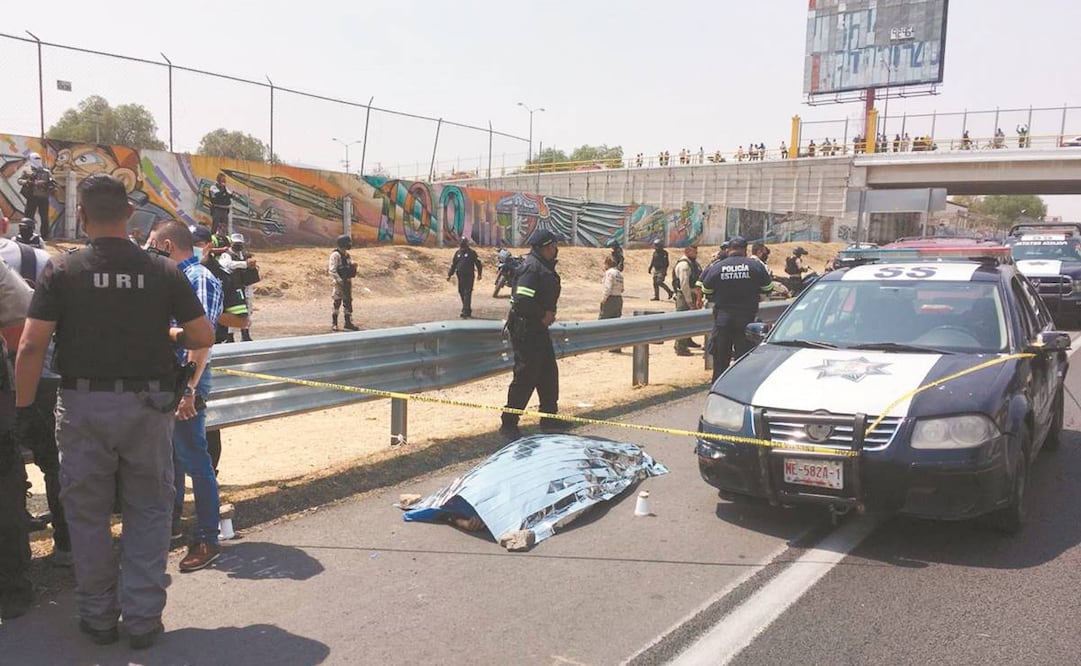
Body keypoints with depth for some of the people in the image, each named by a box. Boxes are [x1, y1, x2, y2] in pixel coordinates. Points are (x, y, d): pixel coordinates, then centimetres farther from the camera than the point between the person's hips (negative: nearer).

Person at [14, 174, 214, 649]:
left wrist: (22, 407, 1)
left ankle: (98, 617, 26)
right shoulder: (162, 271, -3)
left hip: (82, 406, 0)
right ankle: (142, 619, 15)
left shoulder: (62, 270, -5)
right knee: (148, 511, 13)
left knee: (88, 512, 15)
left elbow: (31, 346, -9)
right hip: (148, 405, 0)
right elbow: (203, 337, 0)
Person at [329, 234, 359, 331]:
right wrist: (340, 281, -22)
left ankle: (348, 323, 18)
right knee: (337, 302, -3)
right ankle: (334, 324, 6)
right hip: (340, 282, -8)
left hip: (348, 281, 8)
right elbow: (332, 271, -18)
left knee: (348, 302, 11)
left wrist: (353, 266, -2)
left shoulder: (347, 254, 11)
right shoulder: (335, 255, -14)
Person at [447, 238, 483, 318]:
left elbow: (478, 263, -2)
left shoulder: (472, 252, -3)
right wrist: (449, 275, 13)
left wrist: (479, 274, -7)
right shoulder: (457, 253, 12)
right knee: (461, 293, 9)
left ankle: (466, 312, -14)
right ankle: (467, 310, 21)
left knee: (467, 293, -11)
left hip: (469, 276, -6)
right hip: (460, 276, 6)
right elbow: (453, 265, 16)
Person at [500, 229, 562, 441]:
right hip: (525, 328, -10)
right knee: (526, 376, -6)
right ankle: (508, 425, 3)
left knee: (549, 372, 17)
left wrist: (548, 314, 7)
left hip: (538, 327, 10)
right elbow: (522, 301, -28)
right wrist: (543, 316, -17)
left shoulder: (544, 266, 13)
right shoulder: (532, 267, -19)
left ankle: (549, 418, 30)